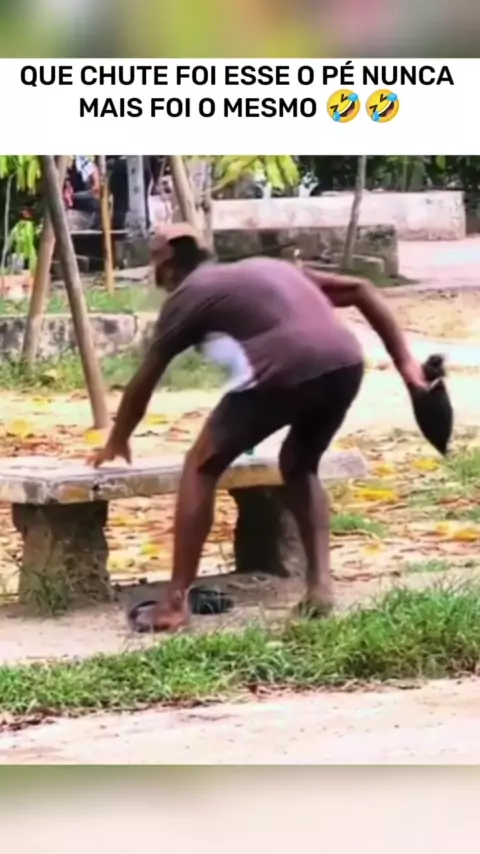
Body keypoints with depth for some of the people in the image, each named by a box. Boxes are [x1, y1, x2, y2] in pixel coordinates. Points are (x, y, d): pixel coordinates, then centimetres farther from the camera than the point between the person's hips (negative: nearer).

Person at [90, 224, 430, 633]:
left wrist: (117, 441, 46)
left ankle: (175, 603, 10)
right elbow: (360, 290, 30)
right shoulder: (268, 267, 36)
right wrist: (404, 361, 28)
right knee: (299, 466, 29)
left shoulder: (187, 296, 22)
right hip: (346, 361, 5)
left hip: (285, 370, -5)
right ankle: (320, 585, 16)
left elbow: (142, 383, 30)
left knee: (201, 467, 12)